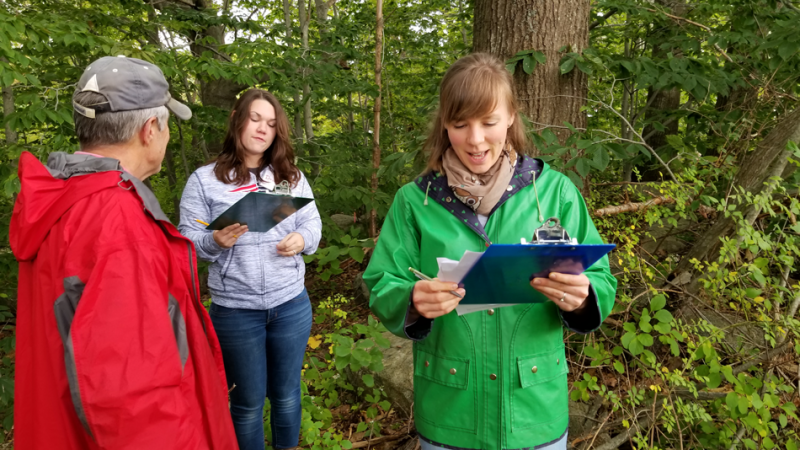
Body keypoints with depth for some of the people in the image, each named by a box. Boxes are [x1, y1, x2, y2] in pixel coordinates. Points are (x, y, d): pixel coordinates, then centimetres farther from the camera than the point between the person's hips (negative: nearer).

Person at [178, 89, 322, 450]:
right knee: (247, 403, 14)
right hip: (235, 311, -2)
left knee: (287, 395, 19)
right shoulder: (204, 180, -3)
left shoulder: (292, 177, 7)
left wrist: (302, 239, -15)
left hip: (291, 305, 3)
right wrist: (215, 241, -25)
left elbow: (313, 224, 7)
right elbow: (186, 242, -4)